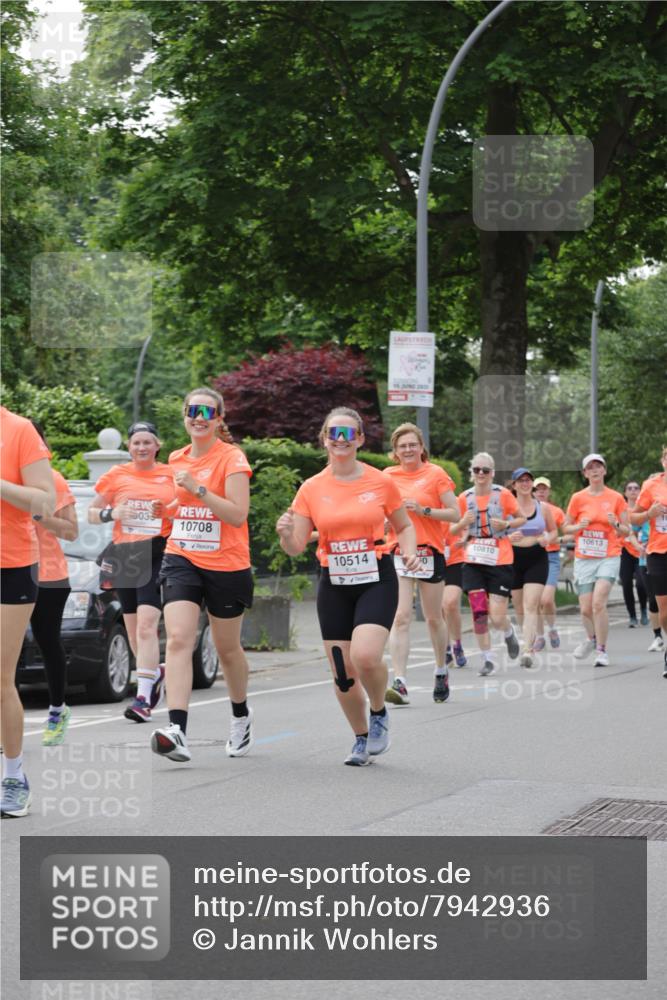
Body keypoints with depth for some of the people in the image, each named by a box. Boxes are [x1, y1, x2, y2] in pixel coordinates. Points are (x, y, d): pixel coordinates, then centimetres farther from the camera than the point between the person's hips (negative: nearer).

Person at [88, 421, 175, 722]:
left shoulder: (171, 476, 7)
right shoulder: (116, 476, 9)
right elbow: (91, 513, 14)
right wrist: (111, 513, -6)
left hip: (158, 554, -3)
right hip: (124, 555, 3)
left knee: (146, 624, -16)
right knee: (133, 627, 11)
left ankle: (144, 696, -19)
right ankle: (155, 673, 38)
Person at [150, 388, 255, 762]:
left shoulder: (232, 458, -9)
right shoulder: (177, 459, 10)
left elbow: (238, 514, -18)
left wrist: (198, 490, -24)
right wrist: (166, 507, 6)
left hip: (226, 566, -4)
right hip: (182, 560, 4)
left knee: (228, 647, 12)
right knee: (178, 639, -16)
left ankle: (241, 715, 39)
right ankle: (177, 730, -26)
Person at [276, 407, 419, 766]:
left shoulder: (381, 482, -1)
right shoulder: (312, 489, 2)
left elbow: (404, 526, 12)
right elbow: (296, 547, 1)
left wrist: (409, 552, -8)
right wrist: (285, 533, -21)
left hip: (376, 581, -3)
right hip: (334, 585, 3)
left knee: (365, 655, -24)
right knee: (342, 672, 2)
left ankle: (379, 713, 6)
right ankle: (362, 739, 25)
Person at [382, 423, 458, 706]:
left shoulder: (435, 474, -1)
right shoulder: (388, 476, 7)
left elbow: (455, 513, -5)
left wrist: (423, 510, -16)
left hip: (430, 553, -1)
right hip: (398, 553, 1)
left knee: (434, 618, 10)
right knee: (401, 617, -12)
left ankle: (441, 673, 33)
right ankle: (399, 684, -19)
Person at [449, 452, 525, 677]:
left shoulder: (503, 495, -4)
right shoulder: (465, 498, 3)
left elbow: (522, 519, 7)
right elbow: (453, 530, 12)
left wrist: (506, 525, -12)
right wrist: (463, 523, -10)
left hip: (500, 561, -2)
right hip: (473, 562, 2)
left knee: (497, 618, -6)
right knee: (478, 612, -7)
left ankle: (509, 633, 30)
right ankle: (488, 658, 6)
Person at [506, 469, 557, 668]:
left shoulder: (543, 507, 5)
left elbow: (553, 531, 17)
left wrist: (547, 539, -6)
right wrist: (508, 537, -18)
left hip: (537, 559, -1)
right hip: (513, 559, 1)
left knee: (530, 606, -15)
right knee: (519, 608, 9)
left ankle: (527, 651, -23)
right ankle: (530, 641, 33)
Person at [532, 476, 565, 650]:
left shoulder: (557, 511, 5)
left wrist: (558, 540, -13)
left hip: (551, 556, -2)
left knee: (547, 599, -16)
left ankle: (552, 628, 10)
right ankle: (539, 636, 17)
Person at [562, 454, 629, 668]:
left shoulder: (616, 498, 2)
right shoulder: (578, 498, 3)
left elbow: (626, 531, 8)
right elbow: (565, 528, 10)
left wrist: (616, 525, -14)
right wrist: (579, 526, -11)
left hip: (609, 557, -2)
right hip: (584, 559, 2)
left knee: (598, 602, -20)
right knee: (586, 608, 1)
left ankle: (601, 650, -11)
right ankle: (592, 638, 33)